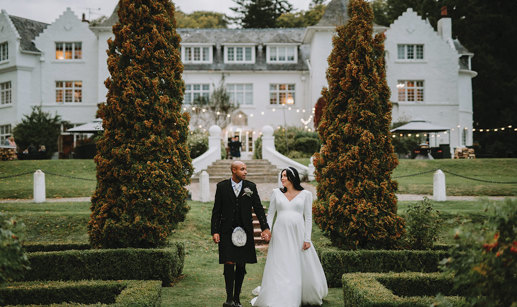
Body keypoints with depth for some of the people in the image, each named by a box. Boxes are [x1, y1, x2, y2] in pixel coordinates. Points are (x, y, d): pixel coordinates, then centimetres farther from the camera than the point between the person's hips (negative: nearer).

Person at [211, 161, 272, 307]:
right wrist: (215, 231, -5)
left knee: (241, 265, 6)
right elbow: (216, 211, 2)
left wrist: (265, 227, -8)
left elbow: (258, 208, 3)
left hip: (244, 231, 2)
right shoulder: (222, 186, 1)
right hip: (227, 231, -2)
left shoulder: (251, 187, 4)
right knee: (229, 263, -10)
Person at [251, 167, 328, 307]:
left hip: (298, 233, 0)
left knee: (304, 267, 6)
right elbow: (270, 213, 11)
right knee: (279, 267, -1)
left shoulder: (305, 194, 5)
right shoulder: (276, 193, 9)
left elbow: (308, 217, 3)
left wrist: (307, 239, -3)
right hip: (280, 234, 1)